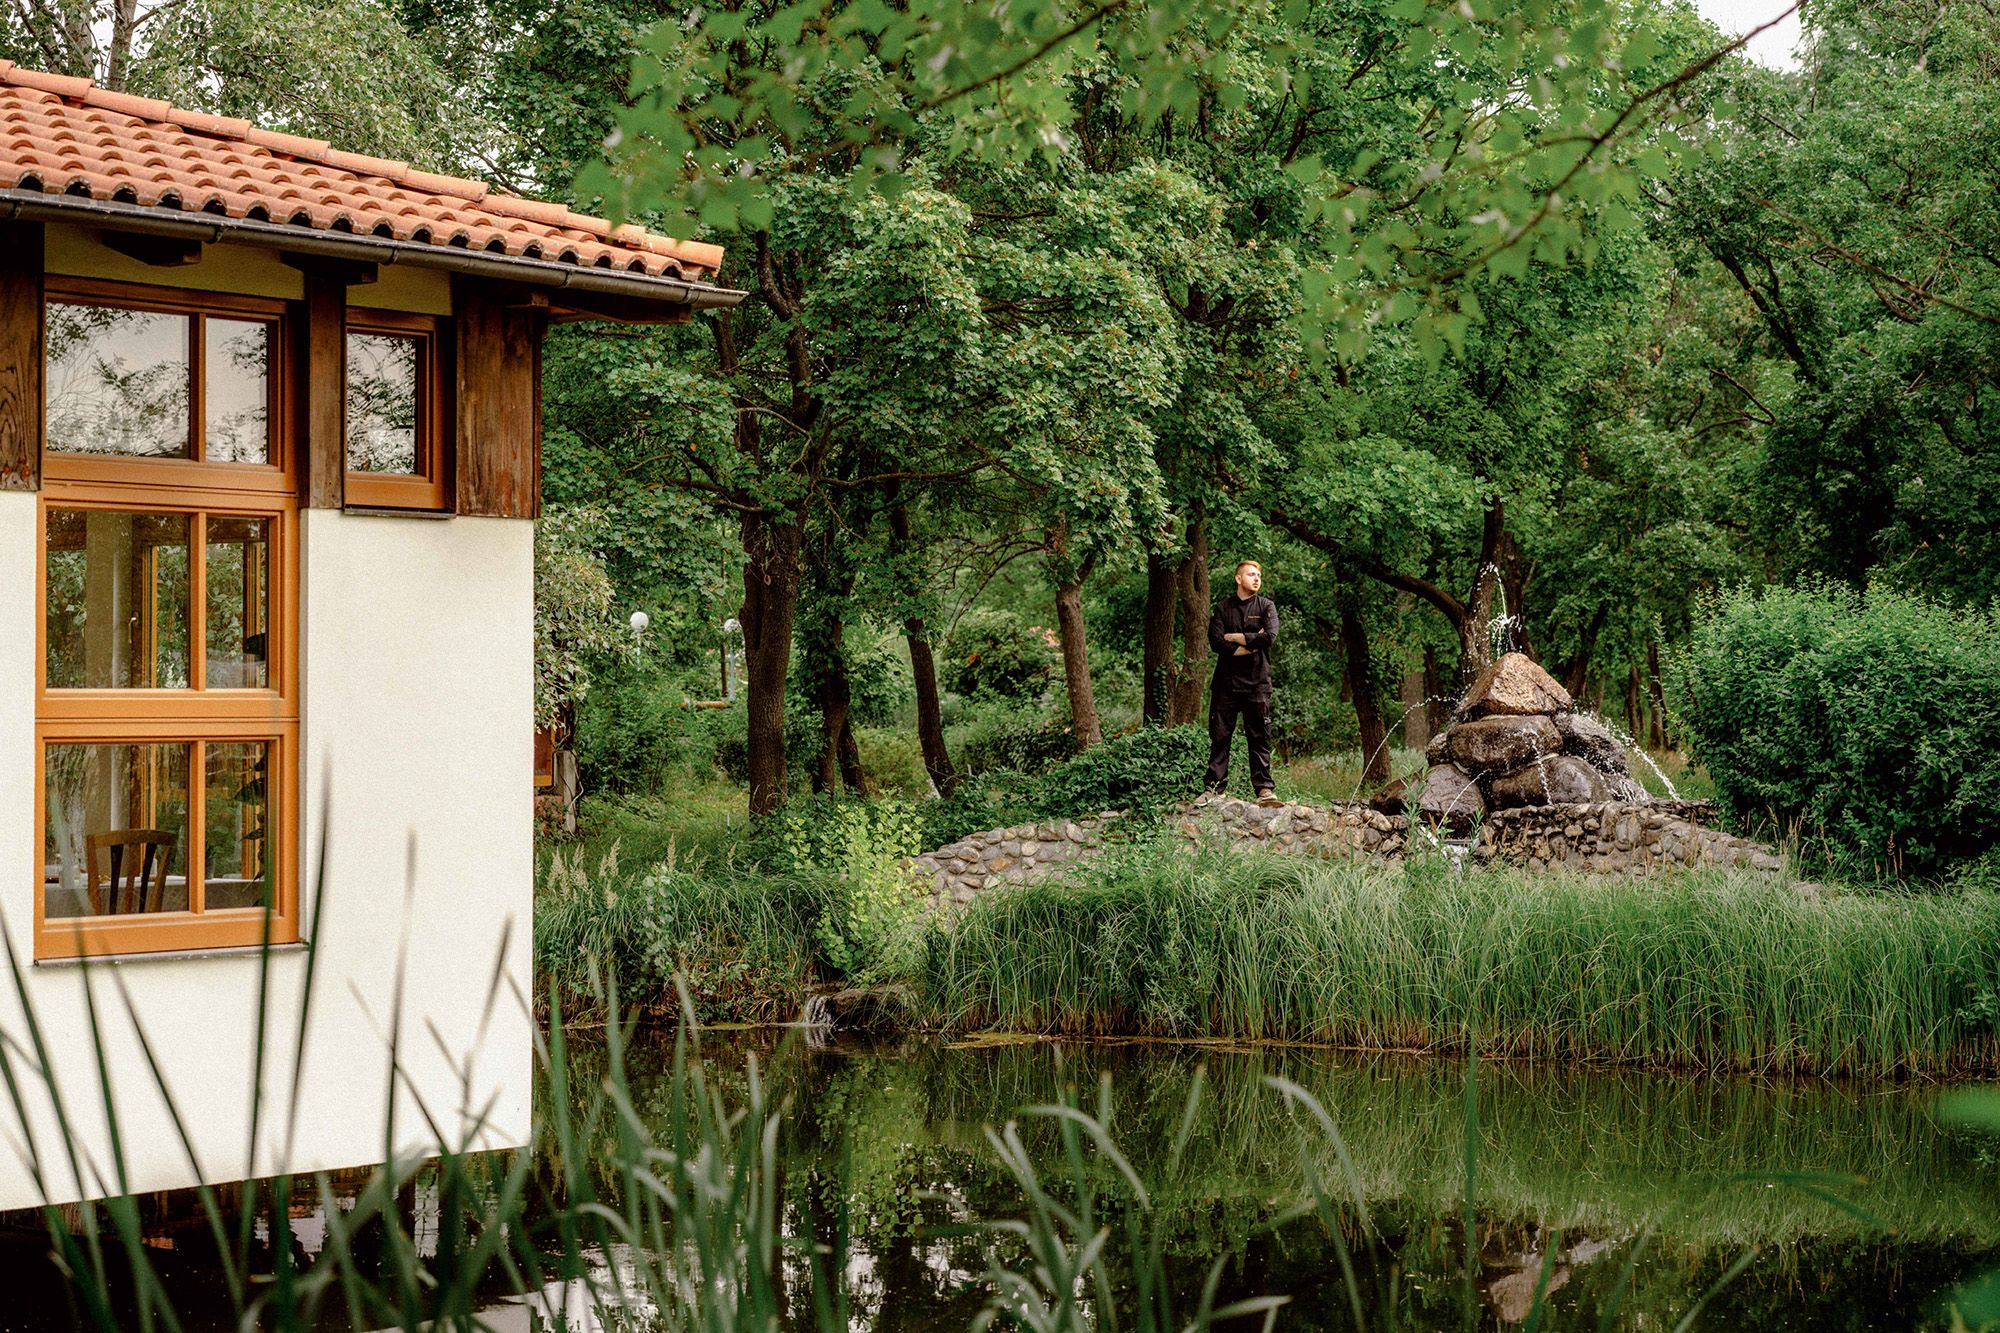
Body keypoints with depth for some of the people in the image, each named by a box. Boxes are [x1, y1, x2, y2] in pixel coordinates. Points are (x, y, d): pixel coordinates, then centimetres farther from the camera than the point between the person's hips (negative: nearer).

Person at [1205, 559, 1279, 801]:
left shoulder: (1265, 606, 7)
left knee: (1259, 737, -1)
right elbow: (1216, 642, -5)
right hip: (1227, 681, 1)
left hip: (1257, 682, -1)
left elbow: (1270, 636, -11)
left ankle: (1264, 788, 0)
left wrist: (1235, 638, -6)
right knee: (1220, 737, 0)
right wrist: (1251, 643, -10)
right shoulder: (1223, 607, 9)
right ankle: (1215, 787, 2)